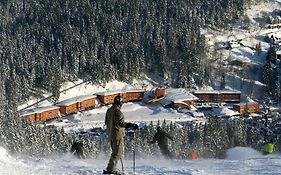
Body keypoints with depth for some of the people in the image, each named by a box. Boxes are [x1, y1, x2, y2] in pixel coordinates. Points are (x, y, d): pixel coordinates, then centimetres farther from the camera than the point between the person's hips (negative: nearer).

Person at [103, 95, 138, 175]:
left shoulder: (109, 110, 9)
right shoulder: (117, 112, -20)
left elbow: (106, 122, 19)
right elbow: (121, 123, -31)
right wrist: (132, 125, -35)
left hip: (111, 134, 10)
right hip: (117, 135, -10)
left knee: (115, 152, 18)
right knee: (117, 153, -4)